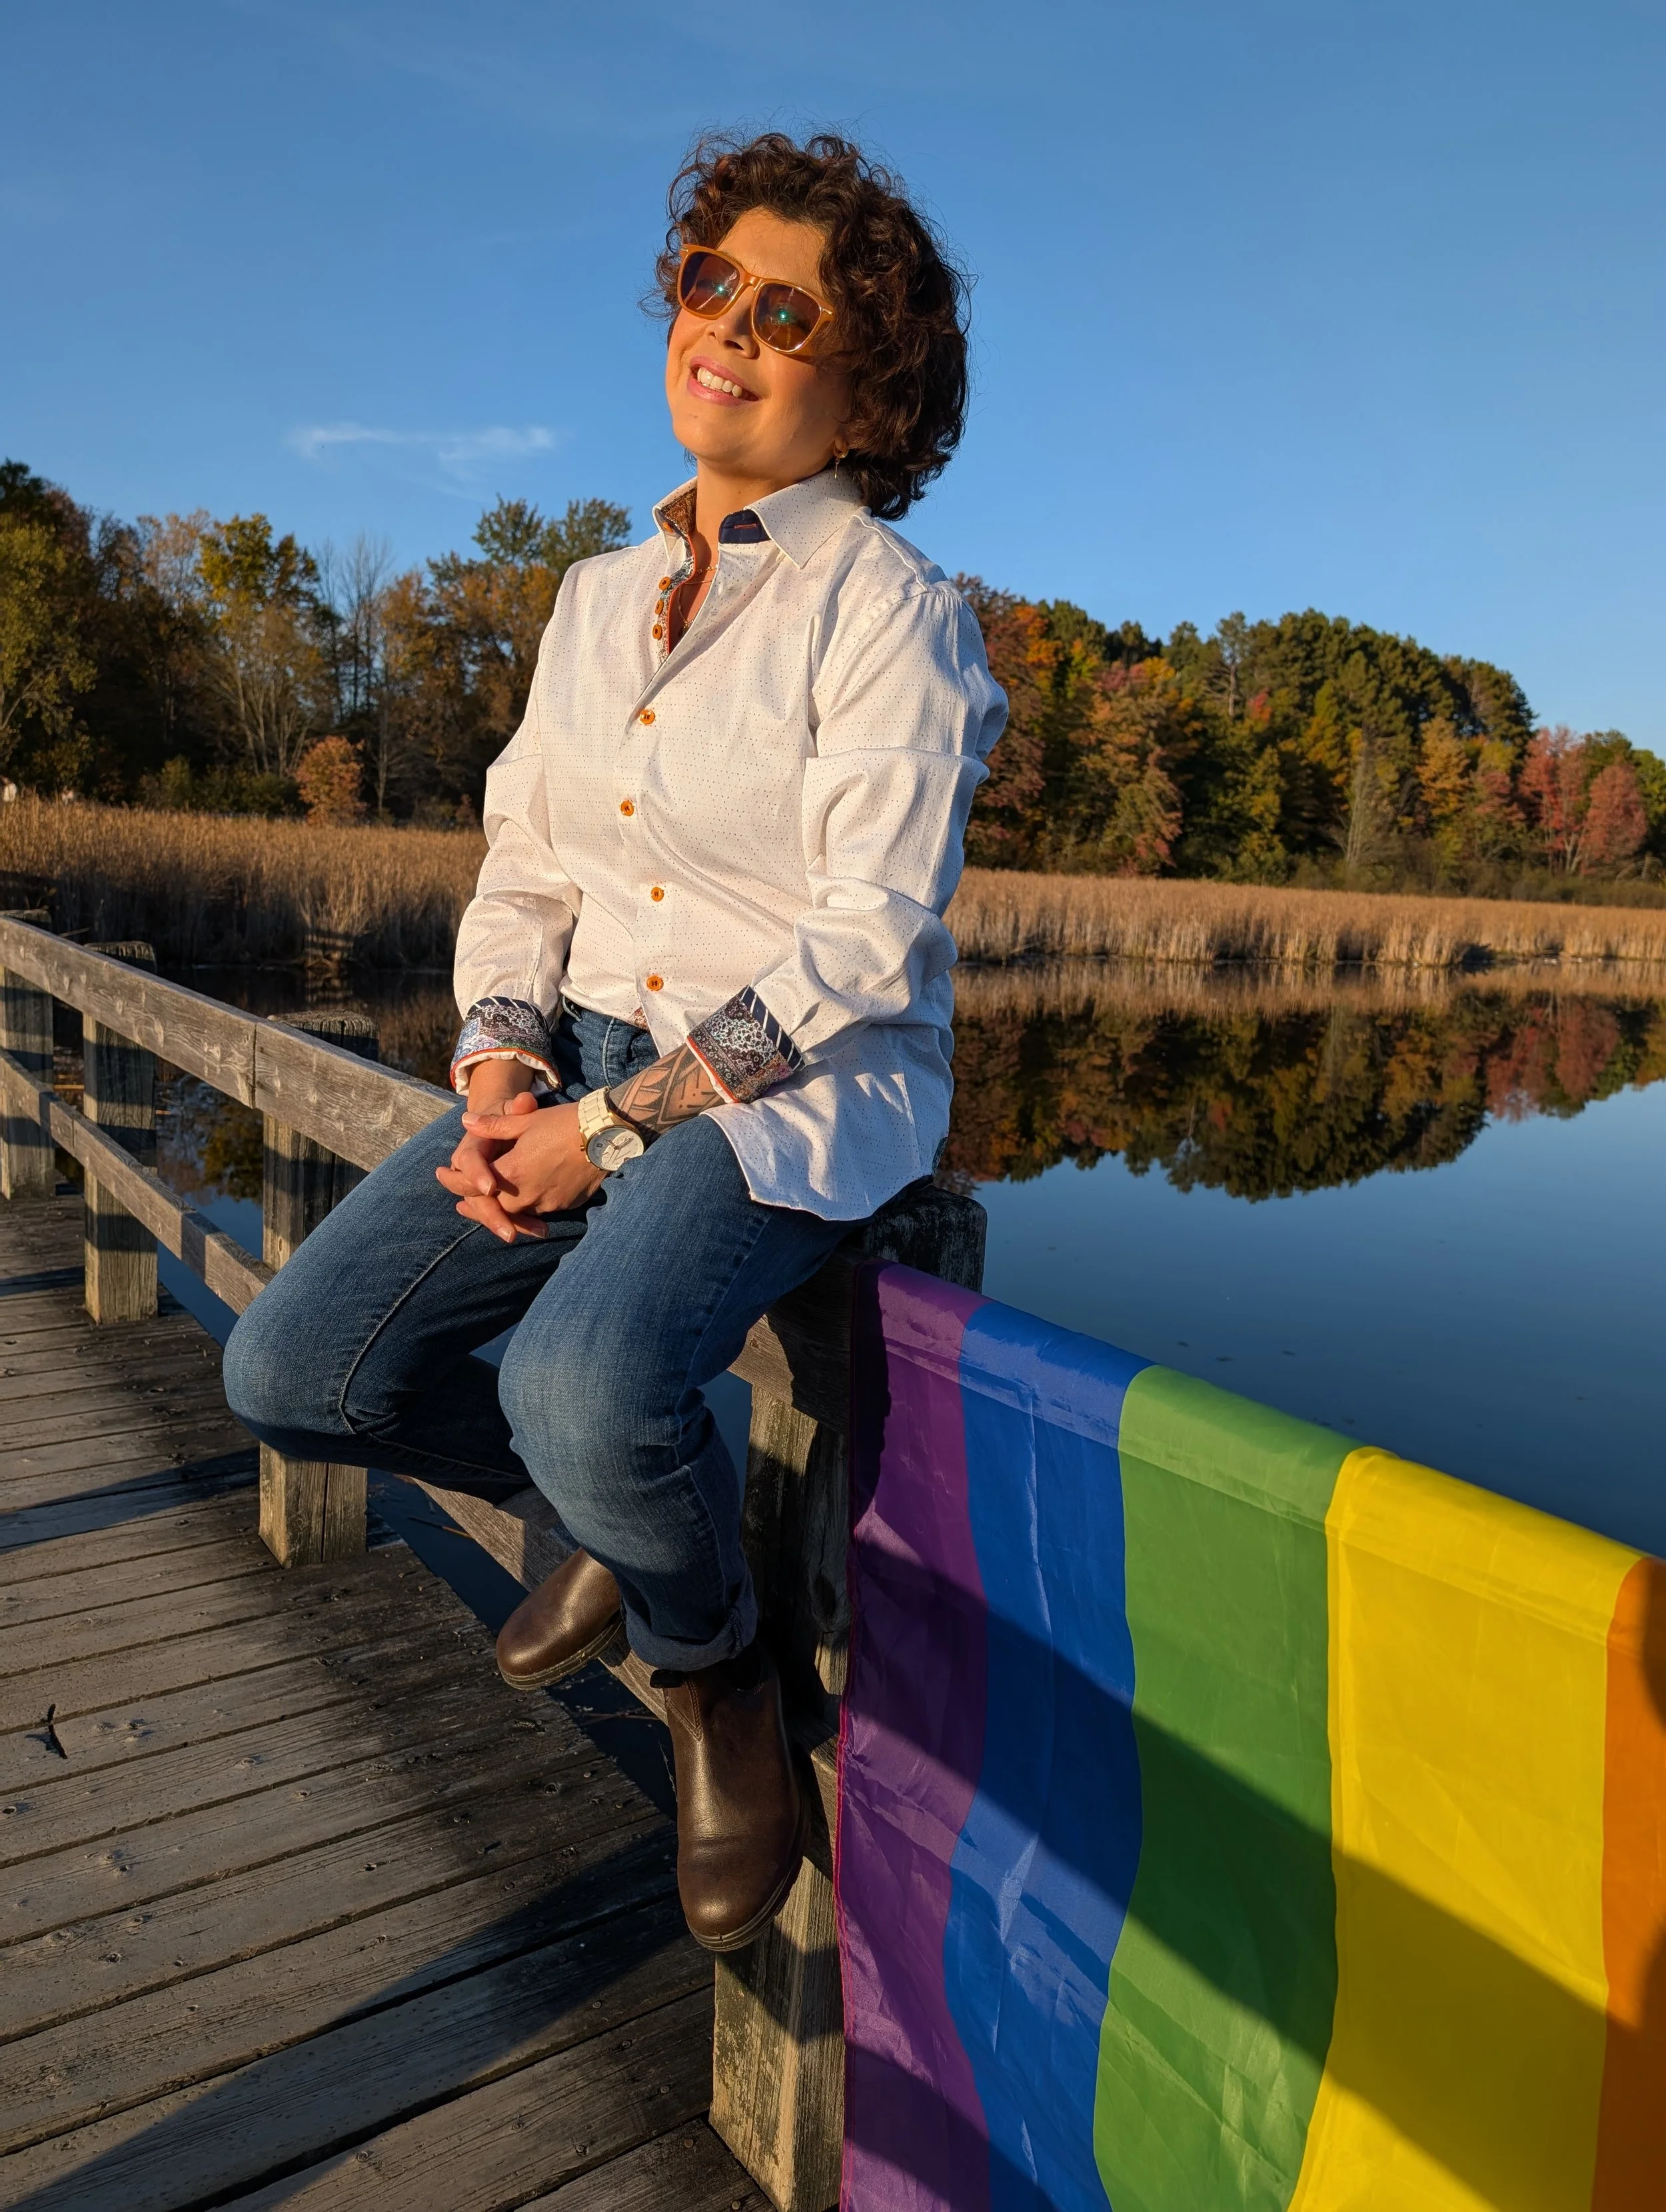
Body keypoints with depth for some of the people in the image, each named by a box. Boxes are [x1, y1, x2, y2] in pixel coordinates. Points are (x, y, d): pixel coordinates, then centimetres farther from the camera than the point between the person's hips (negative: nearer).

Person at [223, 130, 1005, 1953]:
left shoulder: (891, 608, -6)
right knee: (292, 1371, -7)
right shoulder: (596, 595, 14)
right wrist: (498, 1064, -5)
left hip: (807, 1080, -6)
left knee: (585, 1388, -33)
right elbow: (520, 864, 14)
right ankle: (630, 1507, 20)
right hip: (588, 1052, 7)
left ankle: (715, 1665, 3)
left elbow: (867, 942, -15)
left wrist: (617, 1125, -18)